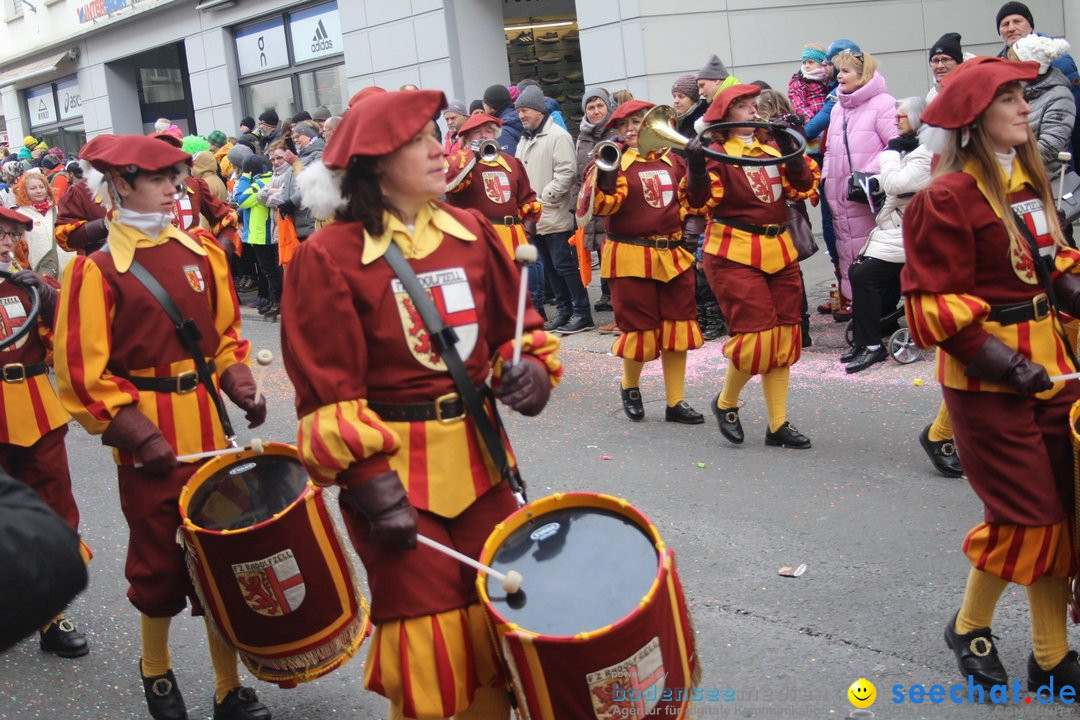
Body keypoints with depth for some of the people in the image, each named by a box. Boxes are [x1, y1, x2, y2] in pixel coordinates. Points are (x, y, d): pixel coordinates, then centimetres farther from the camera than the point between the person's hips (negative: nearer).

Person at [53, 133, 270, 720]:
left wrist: (241, 386, -1)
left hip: (208, 427, 4)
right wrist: (137, 434, -17)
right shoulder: (95, 270, -10)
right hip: (149, 440, -4)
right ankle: (155, 672, 37)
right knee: (160, 563, 11)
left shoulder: (201, 251, 4)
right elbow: (83, 375, -12)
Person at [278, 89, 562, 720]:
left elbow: (515, 326, 14)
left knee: (497, 619, 14)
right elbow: (326, 390, -11)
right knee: (426, 646, 5)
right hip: (395, 474, -5)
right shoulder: (329, 257, -10)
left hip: (479, 460, 5)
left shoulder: (471, 232, 4)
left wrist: (530, 370, -7)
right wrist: (367, 479, -18)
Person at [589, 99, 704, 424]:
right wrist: (605, 176, -30)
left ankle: (675, 402, 18)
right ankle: (629, 386, 29)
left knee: (677, 329, 7)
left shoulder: (672, 159, 10)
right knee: (640, 329, 1)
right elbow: (602, 206, -16)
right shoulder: (616, 162, -4)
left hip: (673, 254, 5)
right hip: (631, 257, -5)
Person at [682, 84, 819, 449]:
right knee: (756, 334, -12)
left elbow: (804, 187, 3)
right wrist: (695, 165, -28)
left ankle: (778, 425, 17)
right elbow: (700, 203, -14)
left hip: (780, 251, 6)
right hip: (736, 254, -6)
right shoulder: (717, 154, -5)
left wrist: (791, 147, -7)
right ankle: (725, 402, 16)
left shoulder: (773, 147, 12)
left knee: (783, 337, 7)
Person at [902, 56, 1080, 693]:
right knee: (1024, 514, -1)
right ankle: (969, 627, 25)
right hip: (987, 376, -8)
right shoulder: (948, 198, -16)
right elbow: (932, 305, -17)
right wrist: (1002, 365, -18)